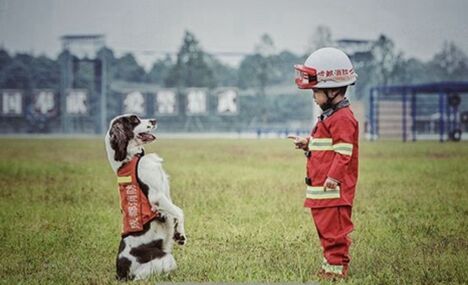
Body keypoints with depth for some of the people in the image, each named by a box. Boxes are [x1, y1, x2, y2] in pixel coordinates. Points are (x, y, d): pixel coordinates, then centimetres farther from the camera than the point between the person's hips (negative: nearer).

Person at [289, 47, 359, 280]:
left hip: (334, 189, -11)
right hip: (320, 187, 11)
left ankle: (337, 265, -1)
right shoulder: (329, 117, 18)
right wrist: (308, 144, 13)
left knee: (335, 228, -6)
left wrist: (334, 177, -26)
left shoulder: (342, 118, -15)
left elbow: (344, 151, -21)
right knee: (325, 227, 15)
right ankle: (331, 262, 22)